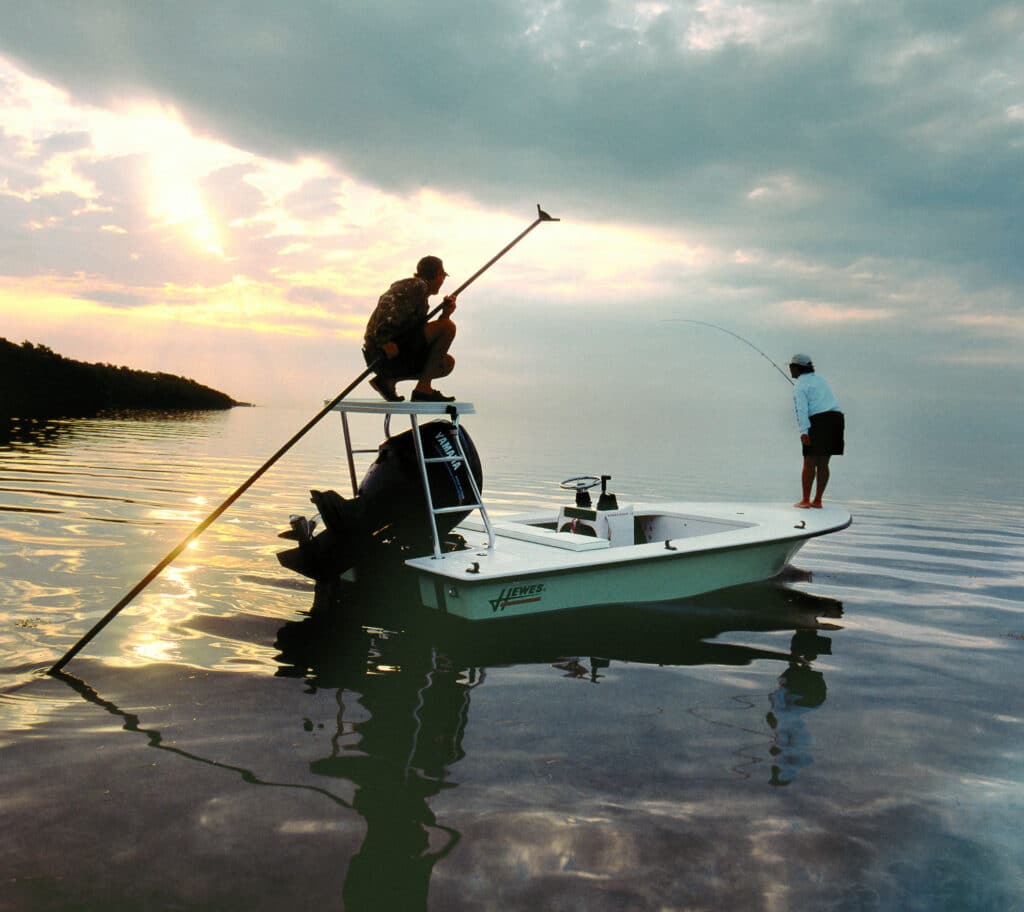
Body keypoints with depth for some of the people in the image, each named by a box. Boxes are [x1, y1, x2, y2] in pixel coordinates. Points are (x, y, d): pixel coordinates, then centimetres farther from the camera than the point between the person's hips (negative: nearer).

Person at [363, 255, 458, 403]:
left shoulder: (421, 297, 27)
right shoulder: (417, 285, -2)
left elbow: (423, 337, 19)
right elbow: (387, 301, -20)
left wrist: (445, 314, 8)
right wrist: (384, 340, -27)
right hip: (387, 353, -10)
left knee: (447, 363, 18)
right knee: (448, 327, -14)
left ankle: (388, 379, 8)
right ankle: (423, 388, -11)